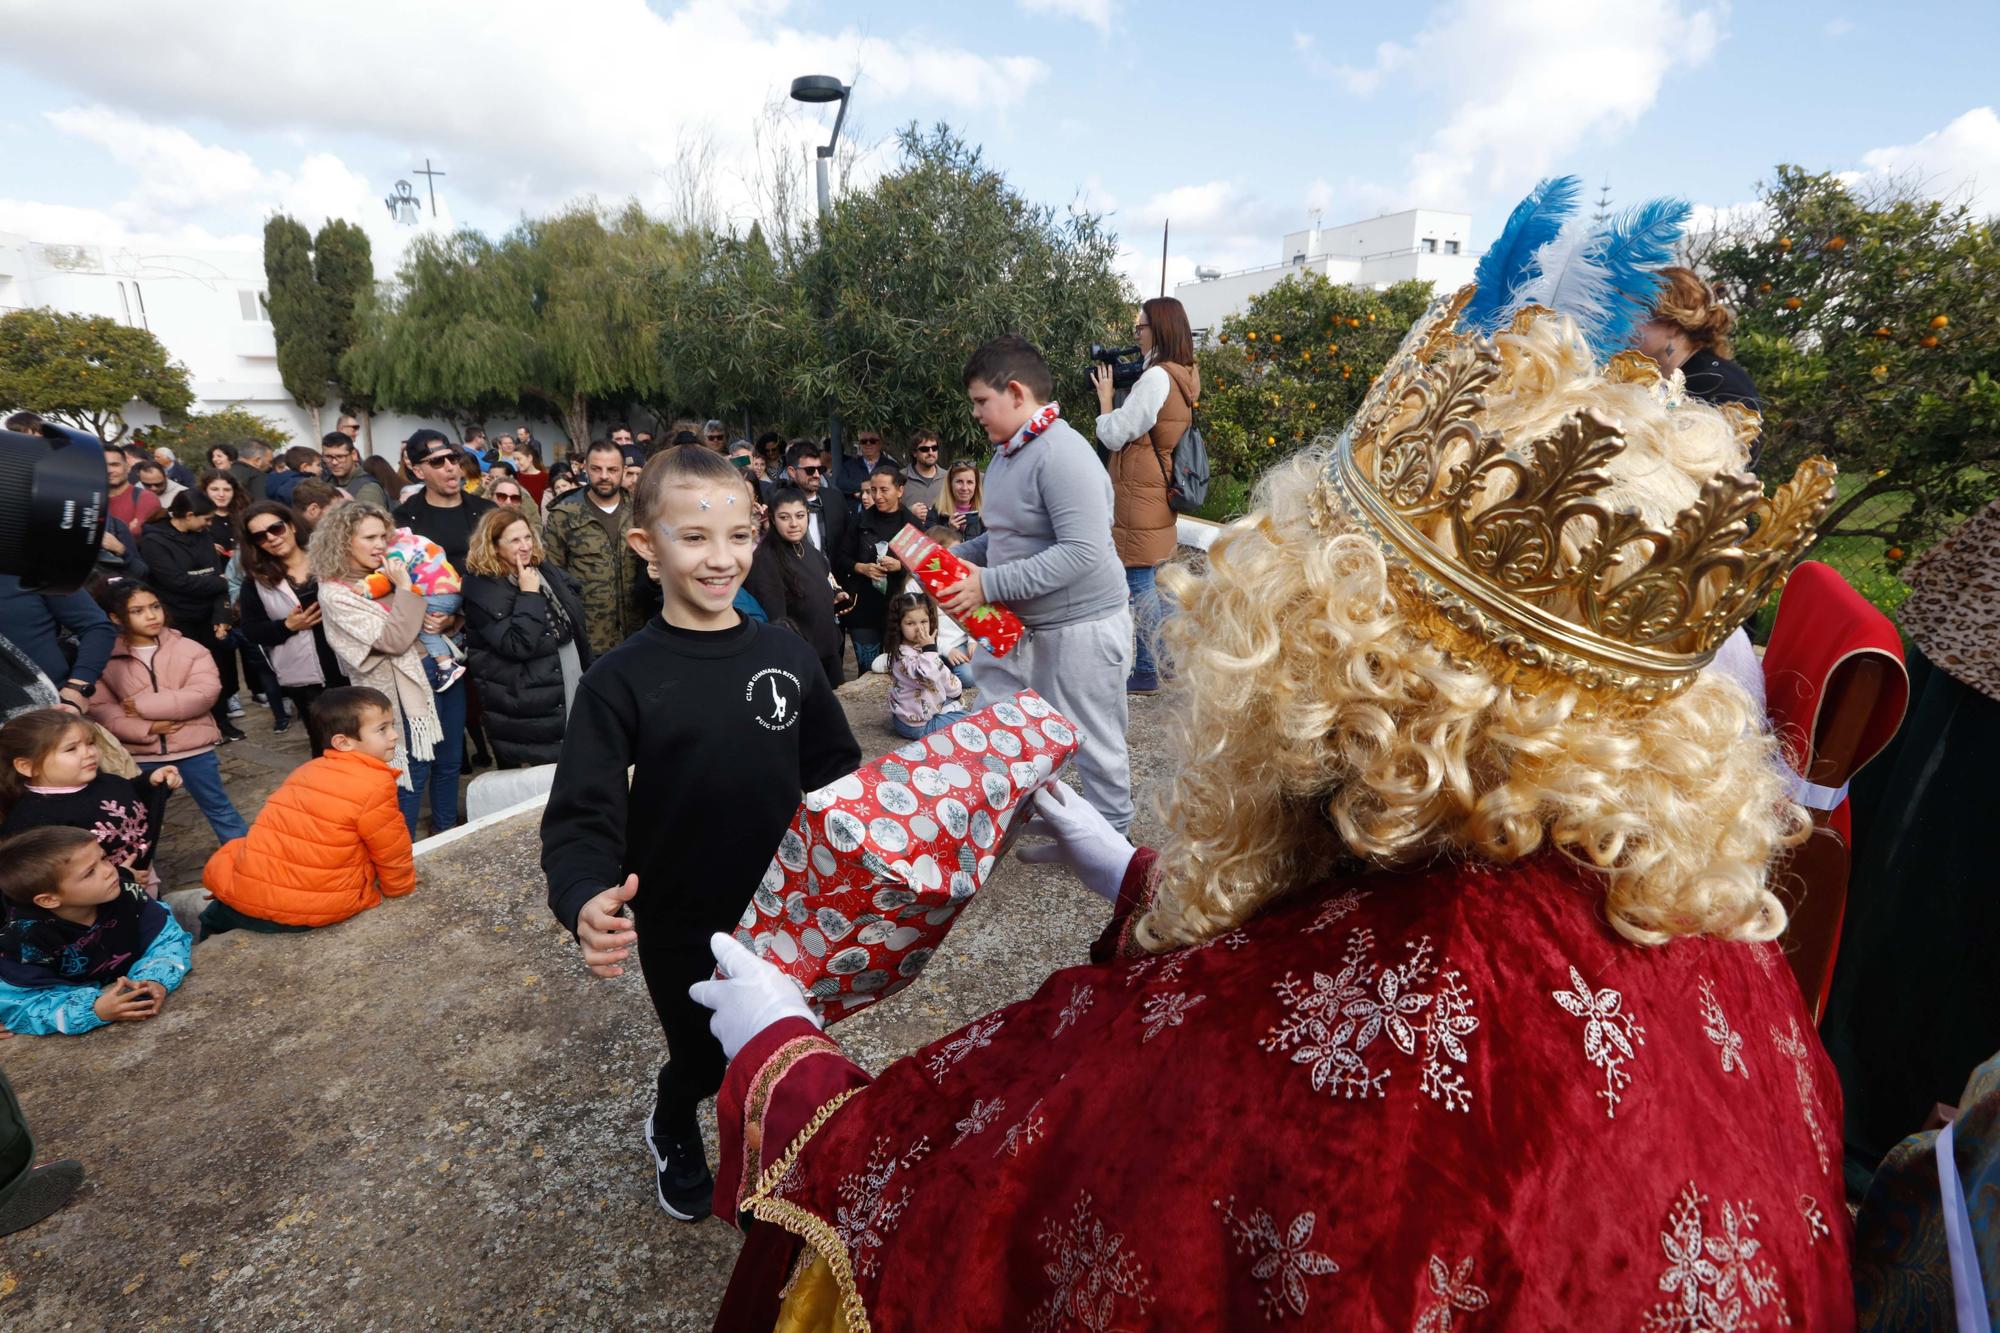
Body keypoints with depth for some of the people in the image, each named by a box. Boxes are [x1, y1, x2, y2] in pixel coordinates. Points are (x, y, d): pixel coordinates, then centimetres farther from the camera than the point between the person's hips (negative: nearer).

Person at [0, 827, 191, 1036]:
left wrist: (156, 981, -32)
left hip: (131, 987, 3)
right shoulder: (24, 941, -24)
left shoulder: (124, 892, -19)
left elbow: (167, 938, -13)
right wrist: (94, 1011, -35)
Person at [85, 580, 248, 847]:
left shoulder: (188, 648, -5)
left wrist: (144, 705, -17)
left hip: (193, 749, -2)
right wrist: (147, 728, -19)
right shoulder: (106, 658, -1)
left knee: (219, 809, 9)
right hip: (140, 757, 2)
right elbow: (99, 708, -7)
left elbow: (205, 692, -15)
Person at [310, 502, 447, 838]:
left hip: (440, 670, 7)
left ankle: (446, 831, 33)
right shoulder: (335, 594, -13)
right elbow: (394, 640, -22)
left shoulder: (390, 573, 8)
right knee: (412, 772, 2)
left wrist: (441, 621, -5)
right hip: (400, 691, -7)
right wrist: (405, 589, -20)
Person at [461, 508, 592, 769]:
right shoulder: (482, 588, -15)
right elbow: (518, 645, -25)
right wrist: (529, 594, -21)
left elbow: (577, 616, 15)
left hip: (571, 690, 7)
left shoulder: (545, 568, 6)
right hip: (527, 708, -7)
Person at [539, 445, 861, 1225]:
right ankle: (671, 1133, 56)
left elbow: (837, 774, 2)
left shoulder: (787, 655, -6)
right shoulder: (621, 679, -15)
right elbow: (583, 813, -18)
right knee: (704, 1059, 19)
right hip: (681, 928, -2)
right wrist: (585, 897, -36)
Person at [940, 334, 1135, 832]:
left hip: (1081, 625, -9)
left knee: (1090, 739, 6)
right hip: (1028, 623, 9)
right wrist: (956, 559, 4)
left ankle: (1111, 834, 27)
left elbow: (1083, 552, -29)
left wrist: (990, 584, -28)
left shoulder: (1061, 454, -22)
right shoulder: (1007, 452, 8)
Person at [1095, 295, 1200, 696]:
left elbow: (1114, 436, -14)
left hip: (1138, 498, -10)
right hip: (1160, 495, 10)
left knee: (1137, 584, -2)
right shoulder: (1185, 377, 11)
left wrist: (1105, 396, 0)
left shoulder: (1156, 377, -18)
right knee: (1147, 583, 17)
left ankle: (1146, 672, 6)